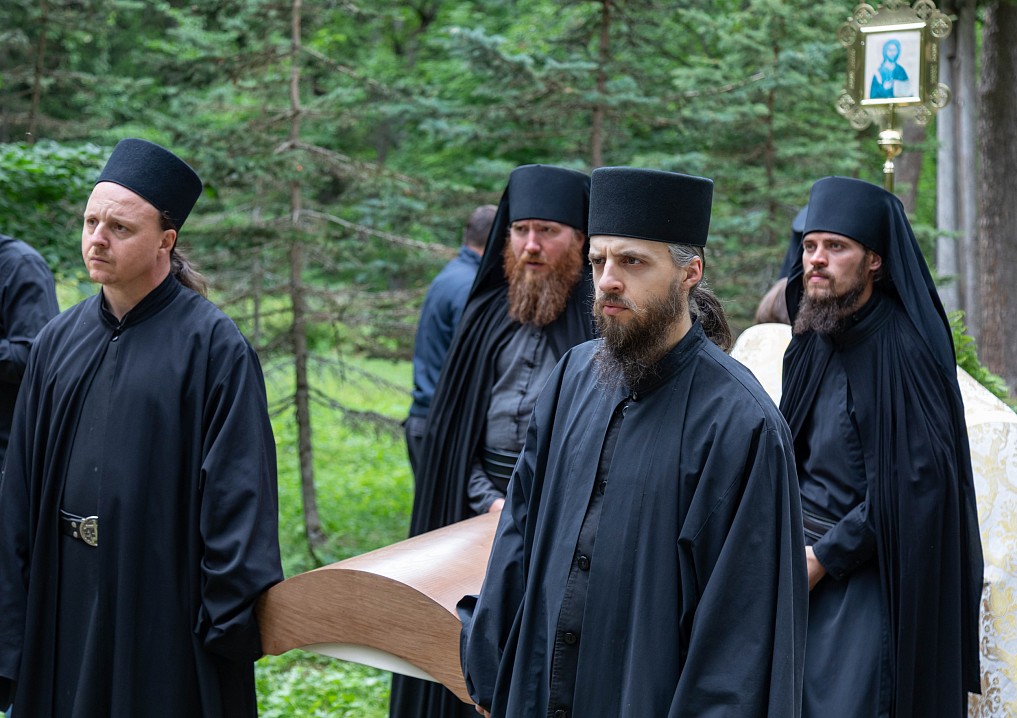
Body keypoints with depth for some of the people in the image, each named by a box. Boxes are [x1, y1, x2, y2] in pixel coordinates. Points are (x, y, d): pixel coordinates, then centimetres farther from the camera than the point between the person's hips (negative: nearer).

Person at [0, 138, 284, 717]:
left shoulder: (211, 345, -9)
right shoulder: (59, 341, 8)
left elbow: (239, 490, -12)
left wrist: (232, 619, -16)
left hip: (165, 600, -5)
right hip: (65, 600, 5)